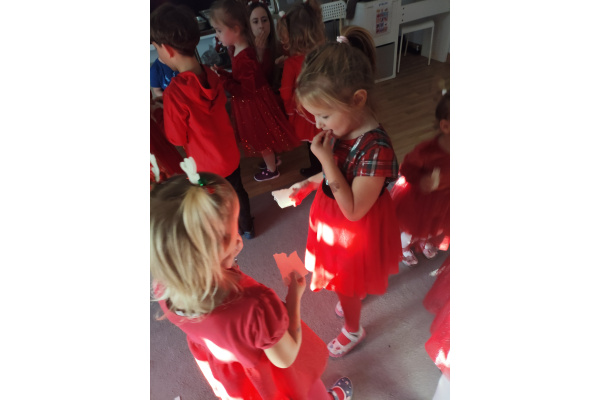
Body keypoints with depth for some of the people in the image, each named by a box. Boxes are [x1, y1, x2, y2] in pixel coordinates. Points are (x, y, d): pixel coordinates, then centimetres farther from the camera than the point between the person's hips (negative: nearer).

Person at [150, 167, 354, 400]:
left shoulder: (164, 290, -30)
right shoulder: (254, 307, -49)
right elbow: (285, 358, -27)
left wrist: (227, 256, -19)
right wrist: (294, 296, -18)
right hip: (267, 380, -4)